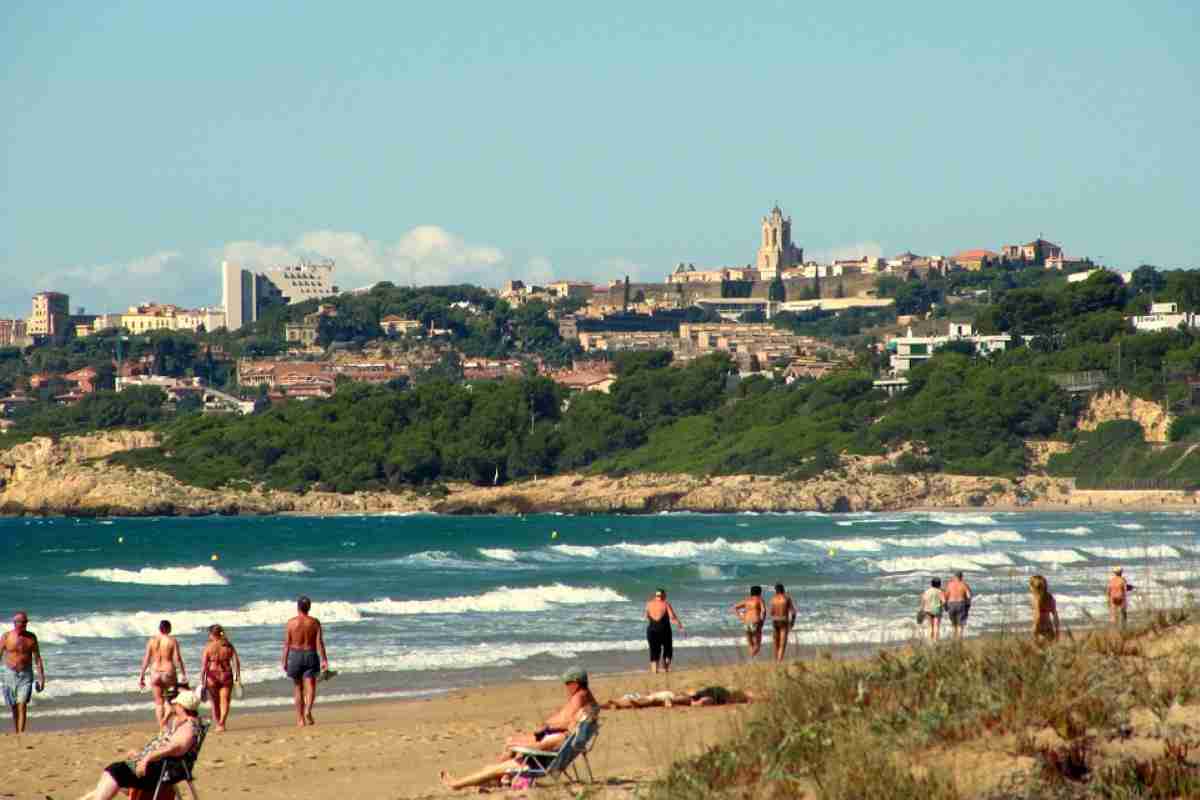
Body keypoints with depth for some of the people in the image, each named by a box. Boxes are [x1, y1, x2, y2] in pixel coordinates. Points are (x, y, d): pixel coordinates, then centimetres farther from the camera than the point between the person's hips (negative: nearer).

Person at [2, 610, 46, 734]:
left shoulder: (31, 637, -1)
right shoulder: (7, 636, -4)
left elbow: (37, 658, 2)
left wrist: (41, 677, -1)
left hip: (26, 674, -1)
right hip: (9, 673, 1)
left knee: (22, 704, -14)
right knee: (14, 706, 9)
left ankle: (21, 733, -17)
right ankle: (15, 732, 24)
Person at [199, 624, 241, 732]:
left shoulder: (208, 647, -5)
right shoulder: (229, 646, 3)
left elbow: (203, 665, -8)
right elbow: (236, 662, -1)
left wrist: (202, 681, -6)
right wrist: (238, 678, 4)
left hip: (212, 676, -1)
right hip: (226, 675, 1)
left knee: (215, 702, 15)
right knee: (224, 701, 2)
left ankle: (218, 723, 23)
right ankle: (221, 724, -14)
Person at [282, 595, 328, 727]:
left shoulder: (291, 622, -5)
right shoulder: (315, 622, -3)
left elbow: (287, 643, -4)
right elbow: (319, 642, -7)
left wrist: (284, 661, 3)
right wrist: (324, 660, -7)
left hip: (295, 656, 0)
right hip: (310, 655, 0)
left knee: (298, 689, 12)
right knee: (310, 687, -3)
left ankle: (300, 719, 16)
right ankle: (308, 710, -29)